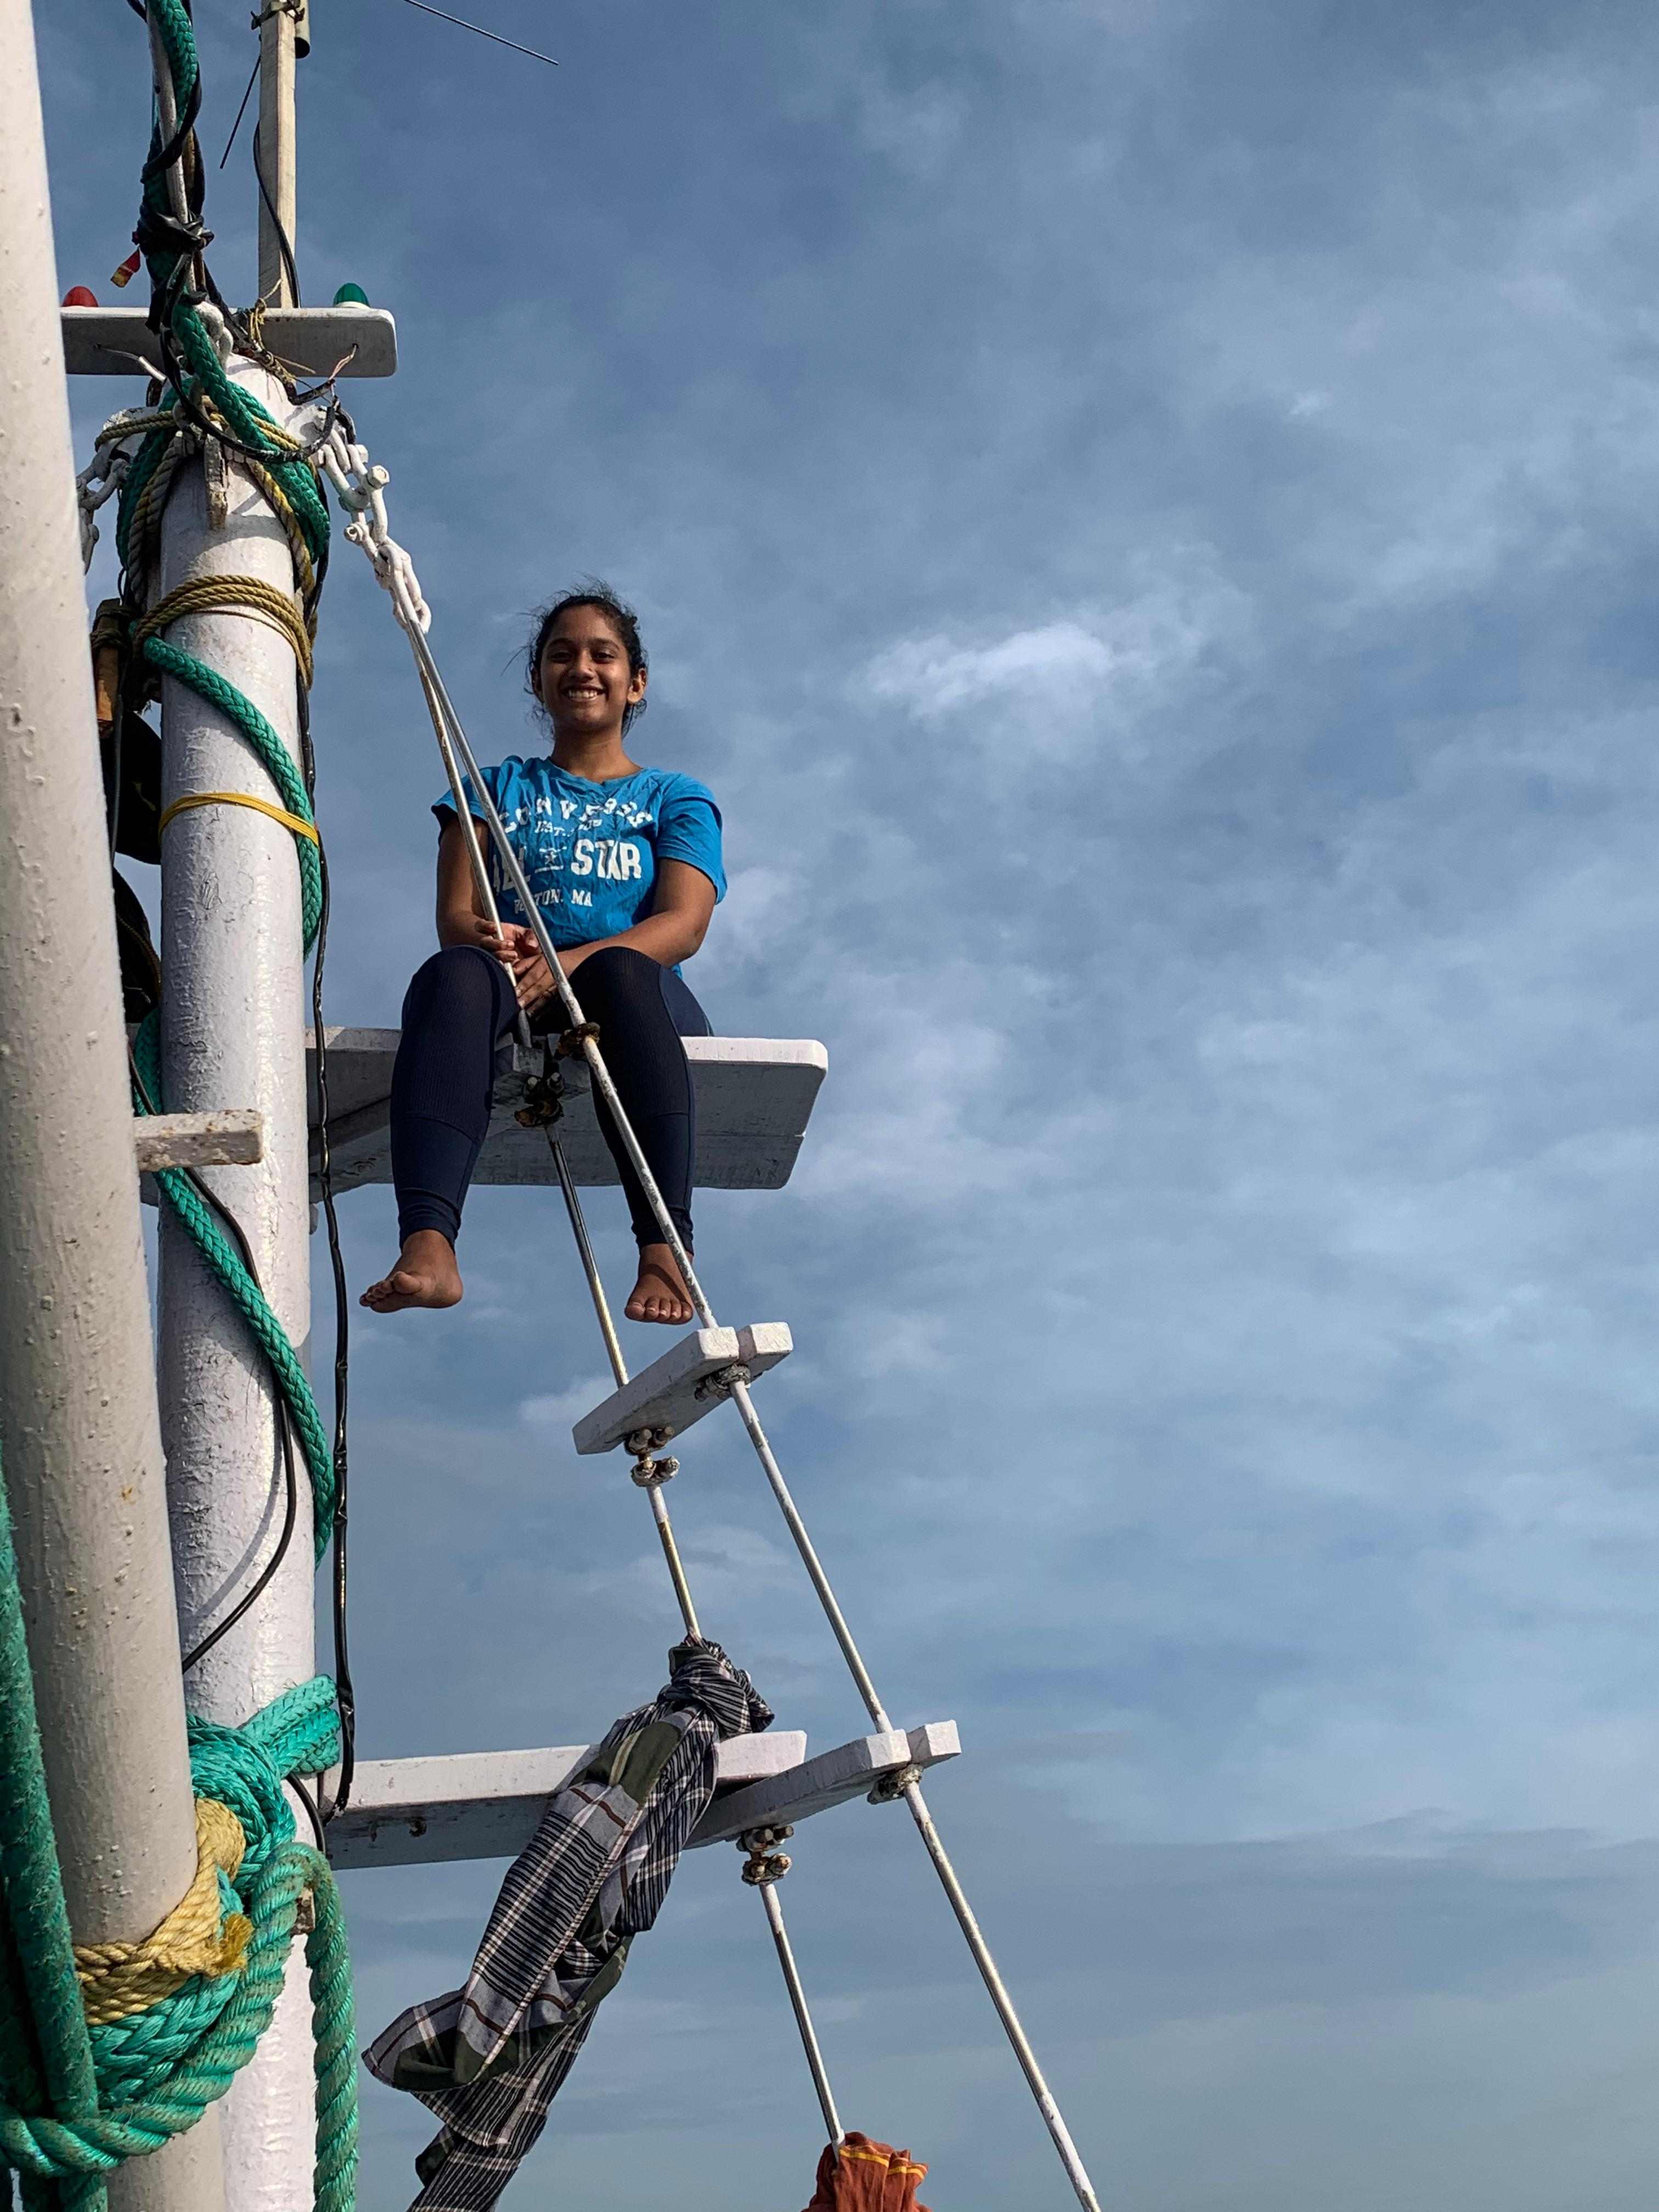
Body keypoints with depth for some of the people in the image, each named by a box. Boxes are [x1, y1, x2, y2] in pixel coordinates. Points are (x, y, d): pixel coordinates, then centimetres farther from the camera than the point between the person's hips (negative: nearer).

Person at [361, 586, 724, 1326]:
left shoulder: (675, 798, 20)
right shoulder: (497, 788, 25)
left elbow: (683, 925, 1)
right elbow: (454, 915, 10)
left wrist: (570, 963, -19)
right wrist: (484, 937, -18)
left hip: (641, 995, -1)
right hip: (517, 990, 1)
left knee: (619, 971, -39)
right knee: (452, 976, -36)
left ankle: (665, 1250, -50)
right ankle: (427, 1245, -56)